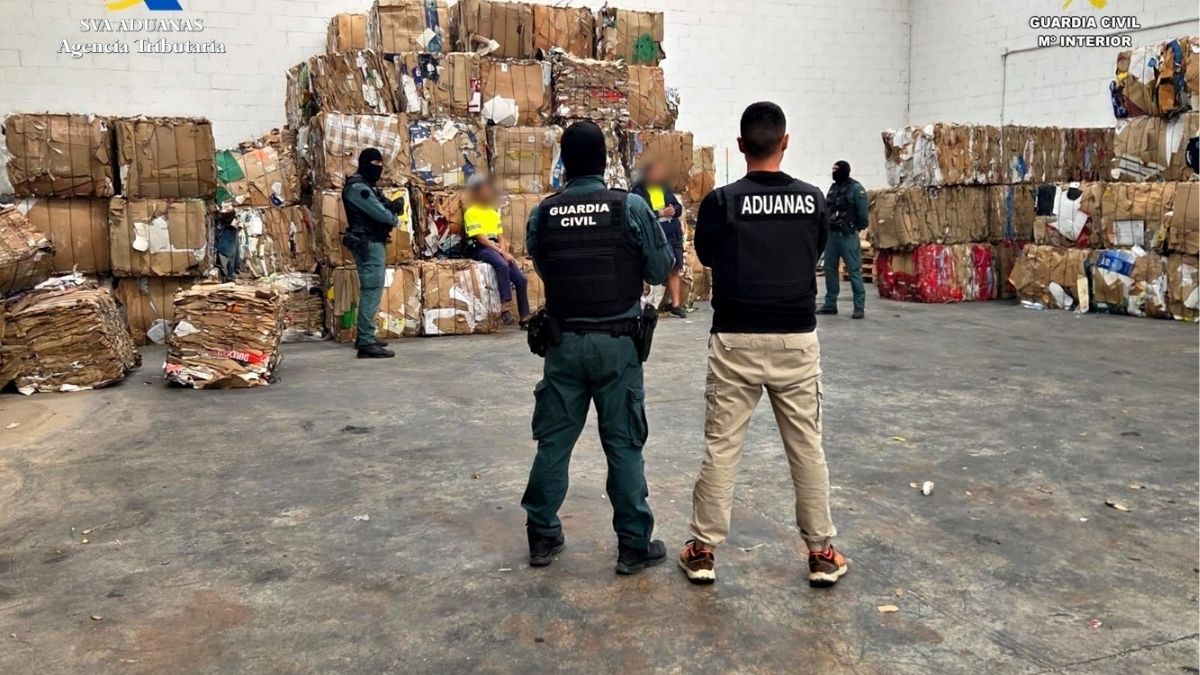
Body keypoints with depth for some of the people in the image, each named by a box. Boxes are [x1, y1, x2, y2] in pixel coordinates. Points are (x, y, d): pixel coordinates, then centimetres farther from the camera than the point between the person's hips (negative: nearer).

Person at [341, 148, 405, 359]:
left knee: (370, 291, 15)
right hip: (368, 244, -11)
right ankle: (367, 343, -18)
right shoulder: (357, 187, -13)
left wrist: (394, 206, -9)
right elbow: (380, 213, -19)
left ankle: (364, 337, 23)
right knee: (372, 291, -15)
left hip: (374, 243, 11)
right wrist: (395, 220, 1)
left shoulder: (367, 186, 20)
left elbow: (383, 208, 13)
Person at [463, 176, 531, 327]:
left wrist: (505, 251, -4)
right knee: (502, 265, -37)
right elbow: (480, 238, -11)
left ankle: (525, 317, -1)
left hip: (496, 247, 7)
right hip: (480, 248, -7)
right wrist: (501, 252, -17)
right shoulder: (471, 212, -3)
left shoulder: (494, 211, 20)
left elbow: (500, 236, 17)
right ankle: (505, 309, -38)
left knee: (520, 278, -8)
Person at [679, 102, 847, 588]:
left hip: (736, 340, -1)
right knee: (807, 447, 10)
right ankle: (821, 553, 18)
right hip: (796, 339, 2)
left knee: (722, 447, 6)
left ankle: (704, 551, 15)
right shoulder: (812, 199, -1)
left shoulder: (721, 201, -8)